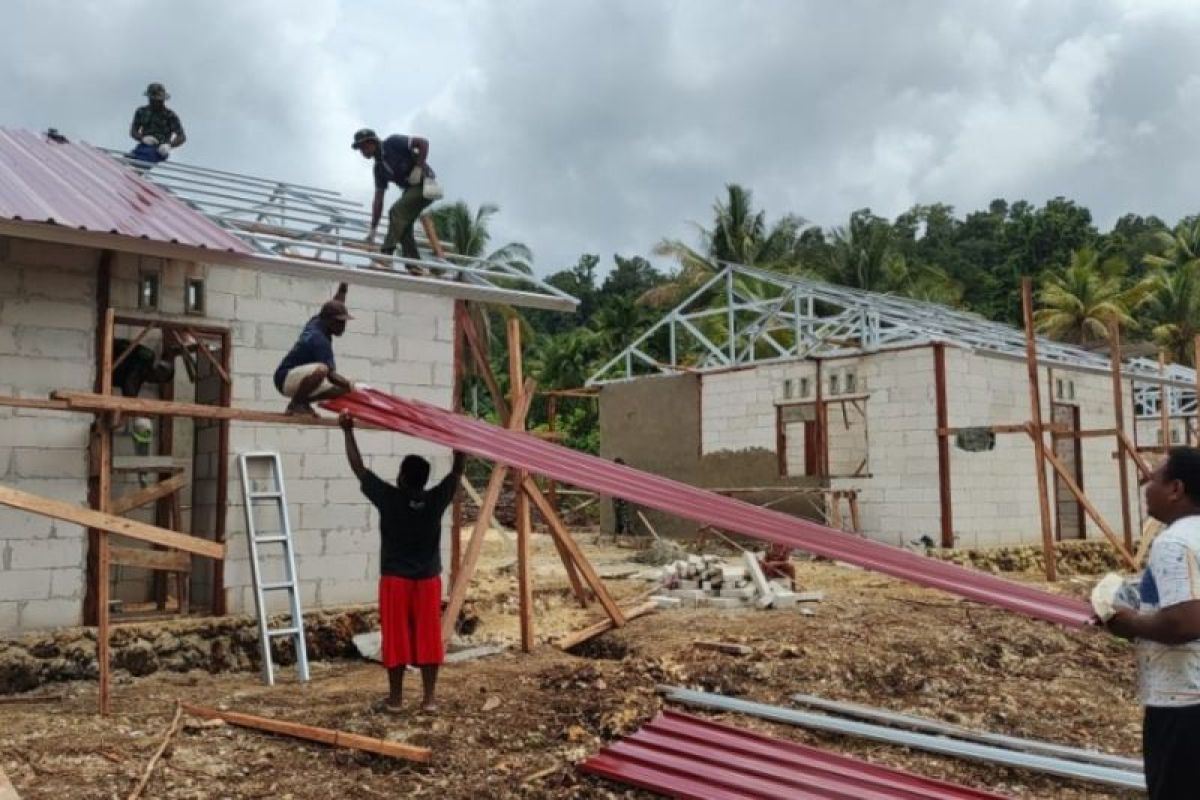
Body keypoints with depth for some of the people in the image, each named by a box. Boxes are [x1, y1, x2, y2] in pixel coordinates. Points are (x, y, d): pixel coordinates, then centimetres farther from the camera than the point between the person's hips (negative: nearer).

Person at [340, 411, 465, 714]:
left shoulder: (388, 498, -12)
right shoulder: (437, 499, -7)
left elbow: (358, 469, -6)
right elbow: (457, 470, 6)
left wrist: (348, 431, -1)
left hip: (395, 580, -2)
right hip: (428, 580, 2)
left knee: (396, 639, 5)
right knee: (427, 639, 5)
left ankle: (395, 698, 12)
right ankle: (429, 698, 8)